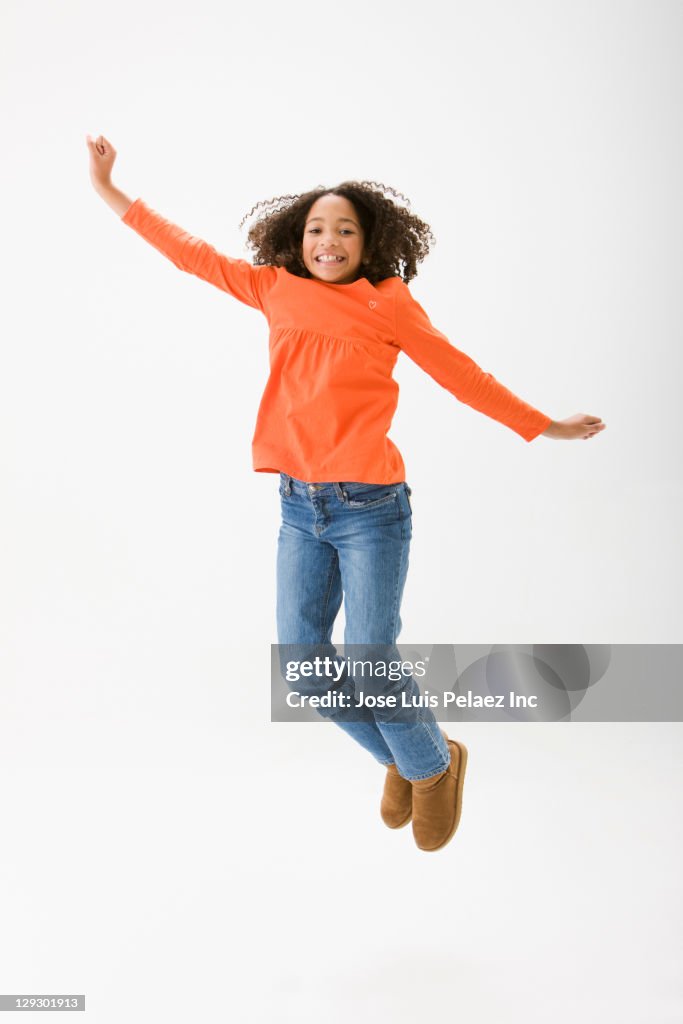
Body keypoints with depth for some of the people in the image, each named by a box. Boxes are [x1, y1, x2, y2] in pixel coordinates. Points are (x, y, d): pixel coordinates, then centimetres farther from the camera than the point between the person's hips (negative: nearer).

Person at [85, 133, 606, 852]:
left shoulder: (388, 303, -2)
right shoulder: (276, 290, 8)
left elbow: (459, 374, 5)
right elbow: (195, 255, 15)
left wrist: (541, 426, 8)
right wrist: (110, 193, 19)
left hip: (370, 508, -4)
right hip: (299, 507, 5)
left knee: (367, 666, -5)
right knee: (301, 663, 6)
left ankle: (435, 766, 27)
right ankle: (400, 760, 32)